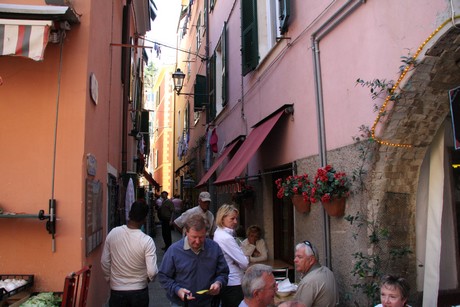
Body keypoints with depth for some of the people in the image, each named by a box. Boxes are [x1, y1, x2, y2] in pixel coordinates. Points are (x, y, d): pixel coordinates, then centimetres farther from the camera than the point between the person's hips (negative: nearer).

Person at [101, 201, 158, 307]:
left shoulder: (113, 233, -11)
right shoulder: (147, 241, -21)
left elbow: (104, 262, -2)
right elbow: (152, 271, -20)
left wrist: (109, 278, 14)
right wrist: (149, 278, 2)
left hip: (117, 290, 2)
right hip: (139, 291, -2)